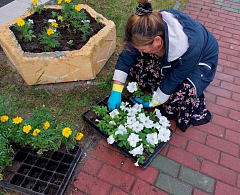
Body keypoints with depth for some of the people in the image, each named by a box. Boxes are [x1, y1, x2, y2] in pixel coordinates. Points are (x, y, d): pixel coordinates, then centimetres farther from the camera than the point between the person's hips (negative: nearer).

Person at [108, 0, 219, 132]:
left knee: (184, 92, -33)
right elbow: (126, 57, -18)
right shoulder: (148, 30, -29)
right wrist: (116, 92, -18)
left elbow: (174, 79, -29)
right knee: (136, 67, -18)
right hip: (169, 56, 5)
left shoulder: (189, 48, -43)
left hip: (201, 59, -4)